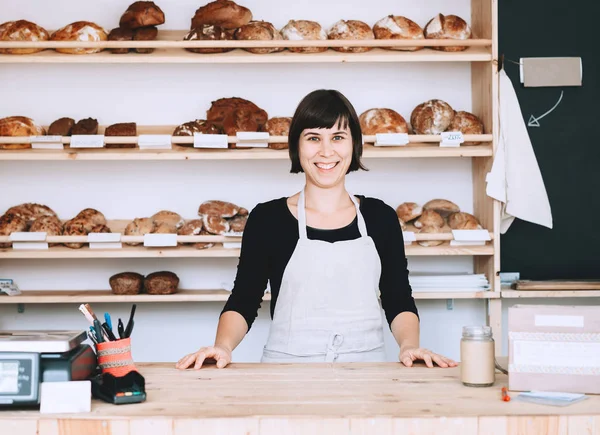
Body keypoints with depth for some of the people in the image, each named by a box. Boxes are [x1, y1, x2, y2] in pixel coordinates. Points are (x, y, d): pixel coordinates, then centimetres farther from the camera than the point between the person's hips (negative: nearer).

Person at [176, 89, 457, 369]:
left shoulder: (380, 217, 9)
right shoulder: (267, 218, 4)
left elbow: (399, 303, 11)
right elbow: (242, 303, 4)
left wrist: (409, 345, -7)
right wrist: (223, 346, -14)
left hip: (364, 368, 2)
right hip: (287, 372, -1)